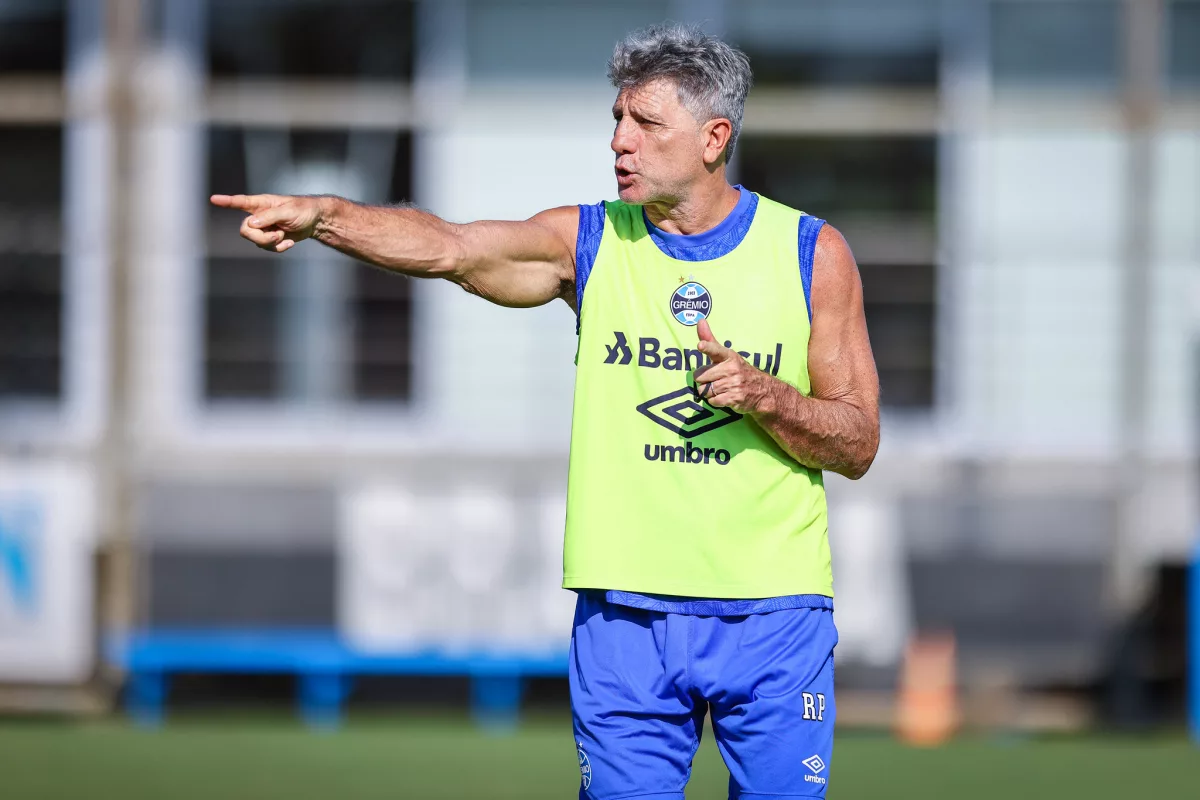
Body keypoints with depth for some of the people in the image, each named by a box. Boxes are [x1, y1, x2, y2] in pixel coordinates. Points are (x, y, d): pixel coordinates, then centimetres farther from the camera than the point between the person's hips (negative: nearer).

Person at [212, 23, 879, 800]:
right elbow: (448, 247, -14)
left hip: (773, 614, -1)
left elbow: (859, 444, 4)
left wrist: (763, 395, -15)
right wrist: (322, 214, -31)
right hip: (625, 612, 1)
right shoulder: (588, 242, 4)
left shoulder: (812, 254, 2)